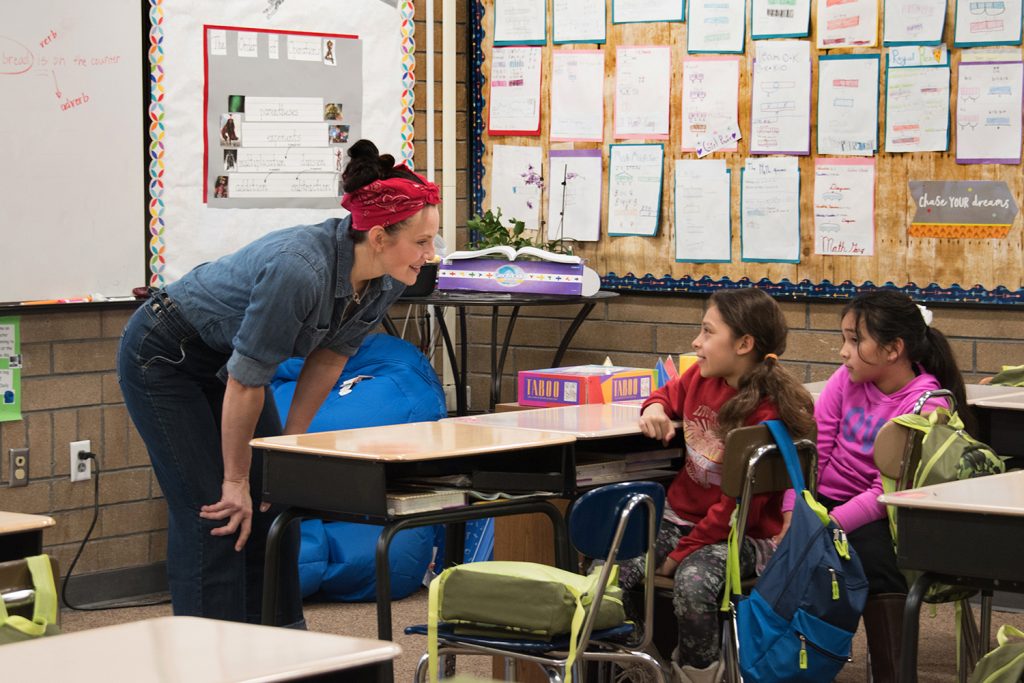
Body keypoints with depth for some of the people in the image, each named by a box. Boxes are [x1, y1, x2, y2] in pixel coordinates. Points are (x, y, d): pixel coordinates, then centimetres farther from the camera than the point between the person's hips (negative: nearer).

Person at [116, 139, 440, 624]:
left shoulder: (386, 281, -15)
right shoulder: (300, 269, -38)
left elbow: (330, 355, 0)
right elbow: (246, 382, -29)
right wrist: (236, 480, -18)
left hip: (223, 359, 8)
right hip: (164, 359, -8)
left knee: (273, 506, 6)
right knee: (215, 516, -10)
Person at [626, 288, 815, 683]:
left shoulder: (767, 415, -20)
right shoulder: (700, 379, 2)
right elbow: (670, 394, 28)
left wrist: (683, 551, -18)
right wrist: (655, 408, 2)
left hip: (742, 534, -7)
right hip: (679, 516, 7)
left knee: (692, 582, -36)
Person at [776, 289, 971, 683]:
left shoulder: (926, 405, -14)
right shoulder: (849, 379, -1)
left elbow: (886, 492, -18)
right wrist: (792, 517, -14)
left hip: (878, 517, -4)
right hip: (824, 499, 4)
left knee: (874, 553, -33)